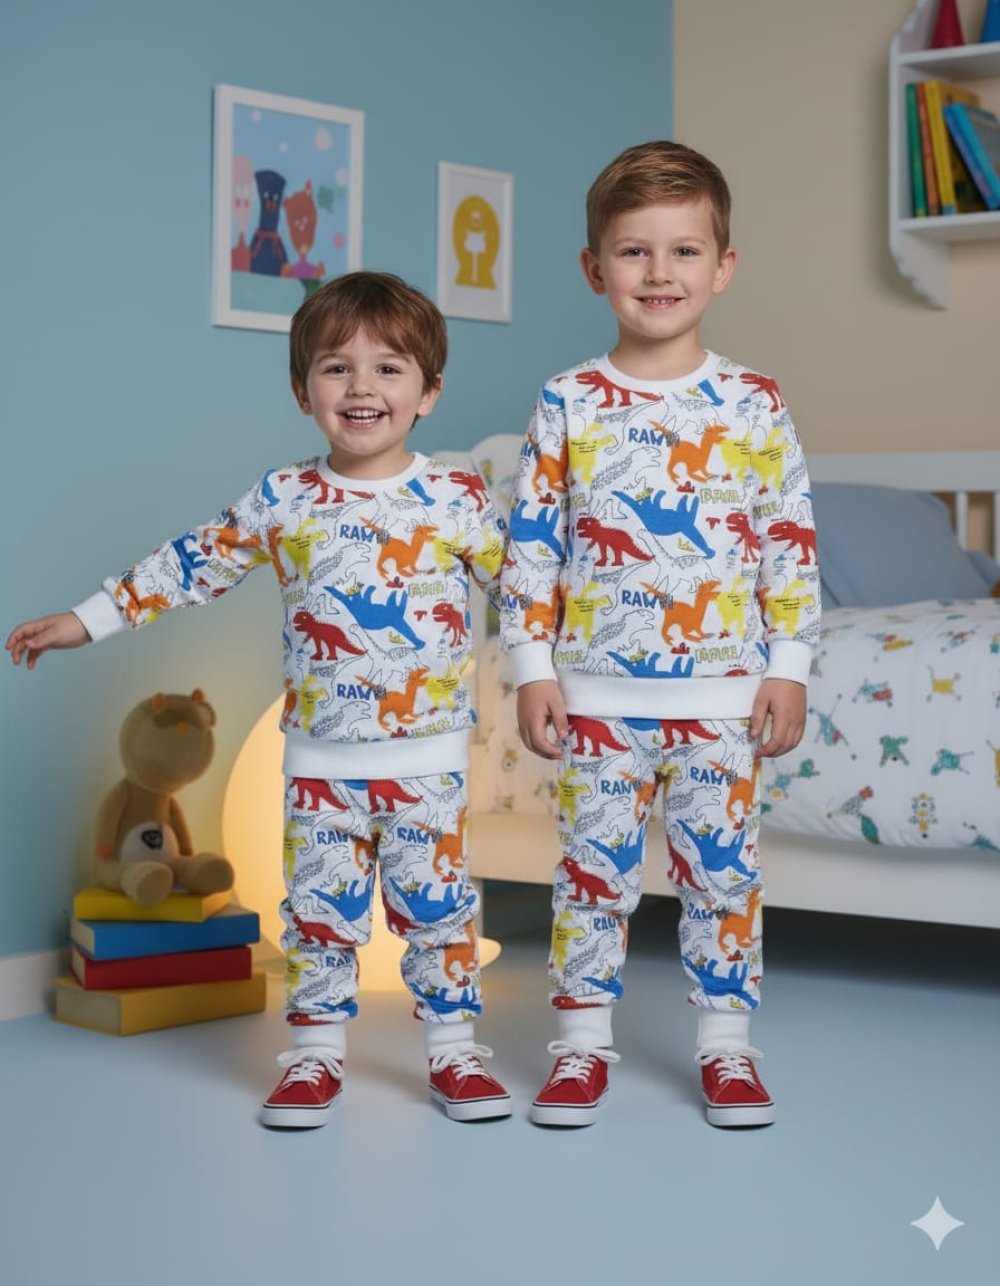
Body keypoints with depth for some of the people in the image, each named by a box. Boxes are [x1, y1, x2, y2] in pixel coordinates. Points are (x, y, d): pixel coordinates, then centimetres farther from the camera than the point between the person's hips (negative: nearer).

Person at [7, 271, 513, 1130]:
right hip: (320, 759, 1)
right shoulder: (281, 502, -1)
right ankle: (316, 1055, 20)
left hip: (427, 759, -1)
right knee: (319, 906, 7)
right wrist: (88, 620, 7)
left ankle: (455, 1049, 20)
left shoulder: (457, 500, -4)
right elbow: (193, 567, 6)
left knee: (437, 904, 6)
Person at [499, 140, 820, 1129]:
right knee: (593, 865, 7)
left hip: (721, 692, 0)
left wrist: (788, 667, -2)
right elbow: (531, 541, 0)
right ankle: (581, 1043, 20)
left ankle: (727, 1046, 21)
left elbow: (791, 542, 2)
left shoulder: (754, 405, 0)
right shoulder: (567, 404, -1)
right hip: (598, 690, 0)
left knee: (722, 867, 7)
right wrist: (532, 668, -3)